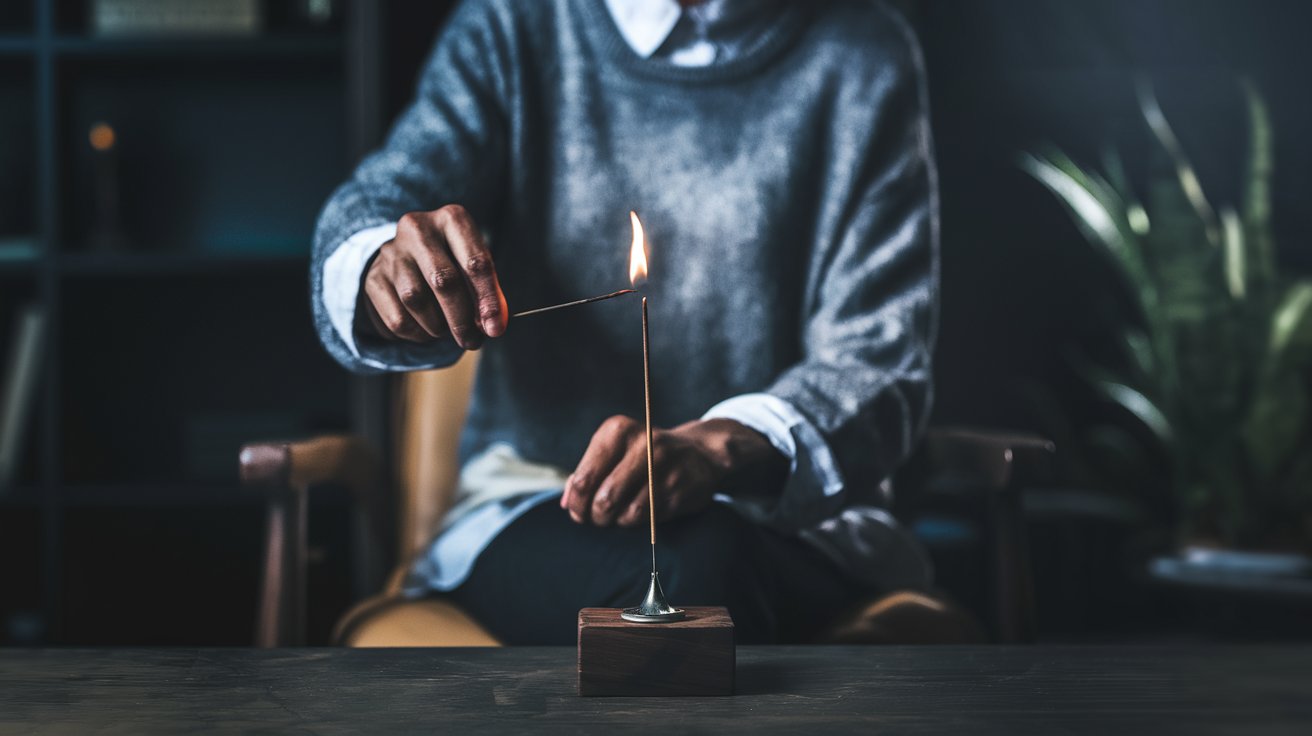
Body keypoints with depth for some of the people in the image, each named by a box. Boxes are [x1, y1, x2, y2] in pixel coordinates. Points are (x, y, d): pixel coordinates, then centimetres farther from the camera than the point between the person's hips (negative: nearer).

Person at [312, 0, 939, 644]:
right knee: (674, 572, -33)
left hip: (789, 514, 0)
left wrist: (720, 450, -26)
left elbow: (879, 358, -6)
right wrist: (381, 269, -29)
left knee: (709, 562, -35)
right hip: (530, 505, 1)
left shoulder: (862, 55, 2)